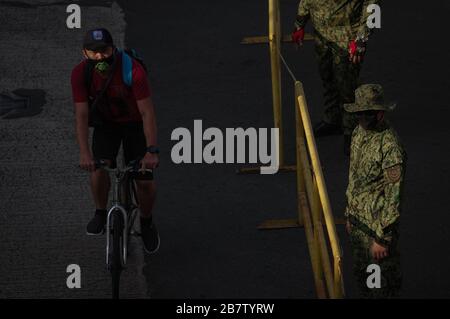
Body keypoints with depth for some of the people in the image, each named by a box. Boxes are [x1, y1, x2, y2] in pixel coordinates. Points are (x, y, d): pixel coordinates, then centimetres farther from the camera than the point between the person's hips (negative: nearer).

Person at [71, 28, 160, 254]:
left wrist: (152, 150, -37)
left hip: (134, 123, -2)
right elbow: (81, 114, -23)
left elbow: (147, 112, -30)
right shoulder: (80, 73, -24)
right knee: (98, 168, -22)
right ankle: (101, 214, 6)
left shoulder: (133, 70, -32)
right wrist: (84, 153, -34)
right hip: (105, 123, 2)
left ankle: (146, 222, 21)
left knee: (145, 181, -9)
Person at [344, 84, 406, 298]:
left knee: (382, 287, 3)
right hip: (358, 223, 9)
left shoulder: (390, 148, -25)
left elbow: (393, 198, -23)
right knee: (361, 274, 21)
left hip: (377, 226, -9)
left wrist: (382, 238, -22)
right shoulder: (359, 133, 3)